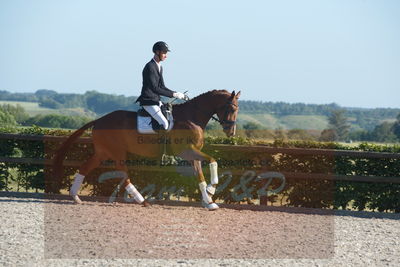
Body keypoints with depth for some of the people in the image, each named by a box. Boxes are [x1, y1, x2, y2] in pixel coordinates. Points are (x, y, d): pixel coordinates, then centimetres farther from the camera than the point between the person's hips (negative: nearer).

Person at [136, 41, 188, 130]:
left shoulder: (159, 67, 13)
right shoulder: (150, 67, -18)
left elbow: (162, 87, 16)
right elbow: (155, 89, -25)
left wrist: (178, 94, 2)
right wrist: (173, 94, -25)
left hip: (156, 101, 10)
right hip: (148, 102, -10)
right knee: (164, 124, -22)